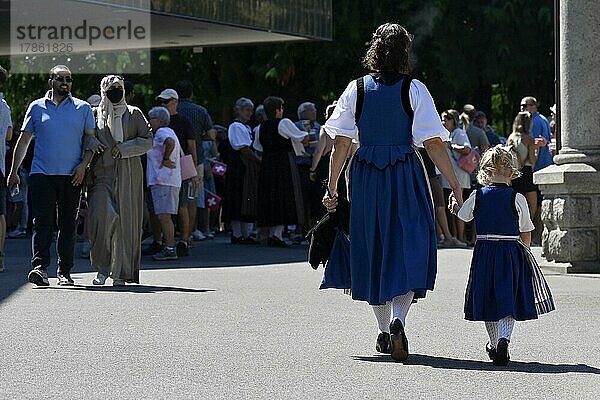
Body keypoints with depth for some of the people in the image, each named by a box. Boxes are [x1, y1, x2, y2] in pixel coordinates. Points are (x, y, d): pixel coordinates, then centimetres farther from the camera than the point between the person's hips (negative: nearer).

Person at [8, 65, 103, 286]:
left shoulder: (83, 108, 9)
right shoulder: (37, 107, 10)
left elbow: (90, 138, 9)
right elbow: (23, 140, 14)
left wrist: (83, 164, -7)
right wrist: (14, 171, 10)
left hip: (71, 176, 1)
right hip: (42, 174, 0)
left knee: (68, 224, 4)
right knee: (42, 222, -11)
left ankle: (64, 271, 10)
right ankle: (40, 266, -19)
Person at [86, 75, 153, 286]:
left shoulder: (134, 114, 12)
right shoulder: (95, 115, 11)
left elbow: (148, 140, 6)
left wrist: (124, 148, -9)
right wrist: (88, 178, -1)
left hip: (128, 175, 1)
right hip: (102, 173, -1)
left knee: (125, 219, -2)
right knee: (101, 214, -20)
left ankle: (120, 272, 6)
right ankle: (102, 267, -5)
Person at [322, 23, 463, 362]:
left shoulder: (357, 89, 3)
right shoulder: (414, 90, -4)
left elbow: (341, 142, 1)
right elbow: (433, 143, -8)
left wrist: (332, 188, 7)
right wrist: (456, 185, -3)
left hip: (366, 175, 3)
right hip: (406, 175, -3)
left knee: (373, 248, 14)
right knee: (409, 248, 1)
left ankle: (384, 331, 20)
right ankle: (398, 320, -21)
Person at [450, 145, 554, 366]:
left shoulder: (477, 196, -3)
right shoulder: (517, 198, -7)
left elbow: (463, 215, 17)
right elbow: (526, 233, -1)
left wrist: (454, 206, 38)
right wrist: (523, 250, 18)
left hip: (484, 251, 2)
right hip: (512, 253, -2)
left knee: (488, 299, 16)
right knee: (508, 300, 1)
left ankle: (494, 343, 29)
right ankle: (503, 339, -22)